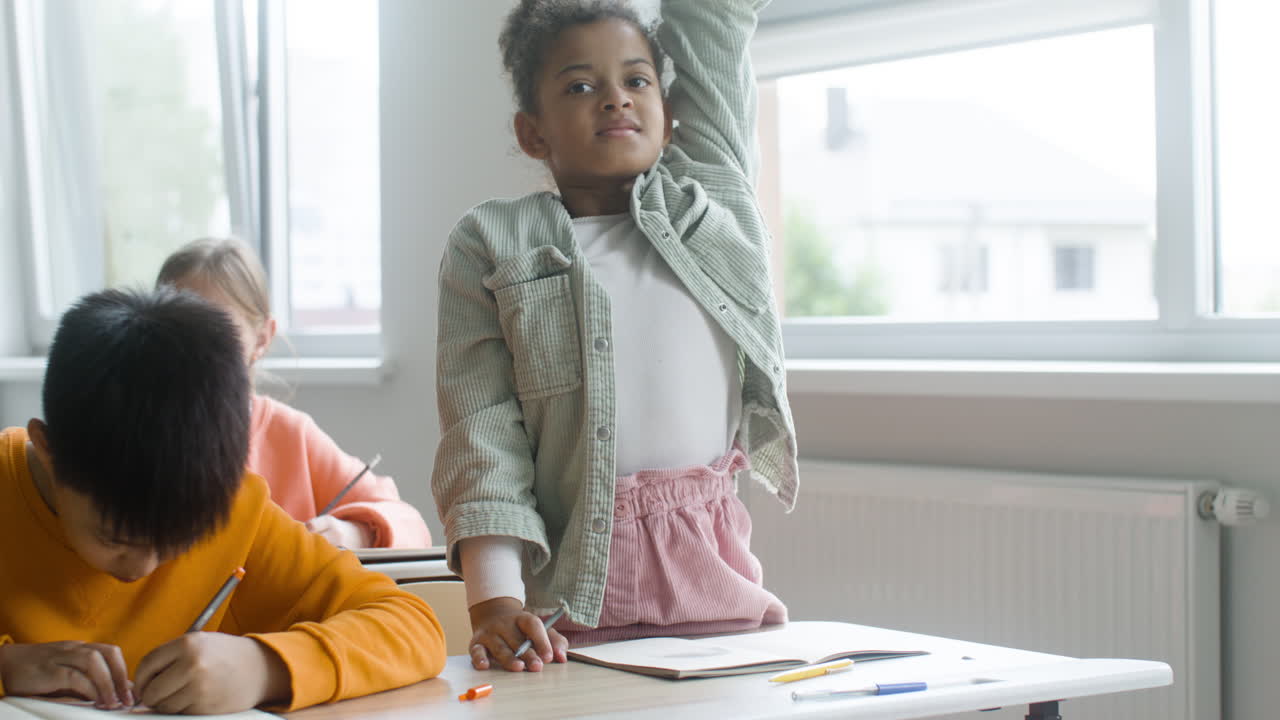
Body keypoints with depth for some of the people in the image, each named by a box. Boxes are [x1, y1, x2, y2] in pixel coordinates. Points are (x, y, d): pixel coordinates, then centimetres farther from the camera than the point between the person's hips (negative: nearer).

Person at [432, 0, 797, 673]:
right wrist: (494, 603, -15)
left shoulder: (711, 185, 12)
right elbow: (481, 442, -5)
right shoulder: (488, 245, 3)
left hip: (717, 569, 3)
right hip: (578, 594, -2)